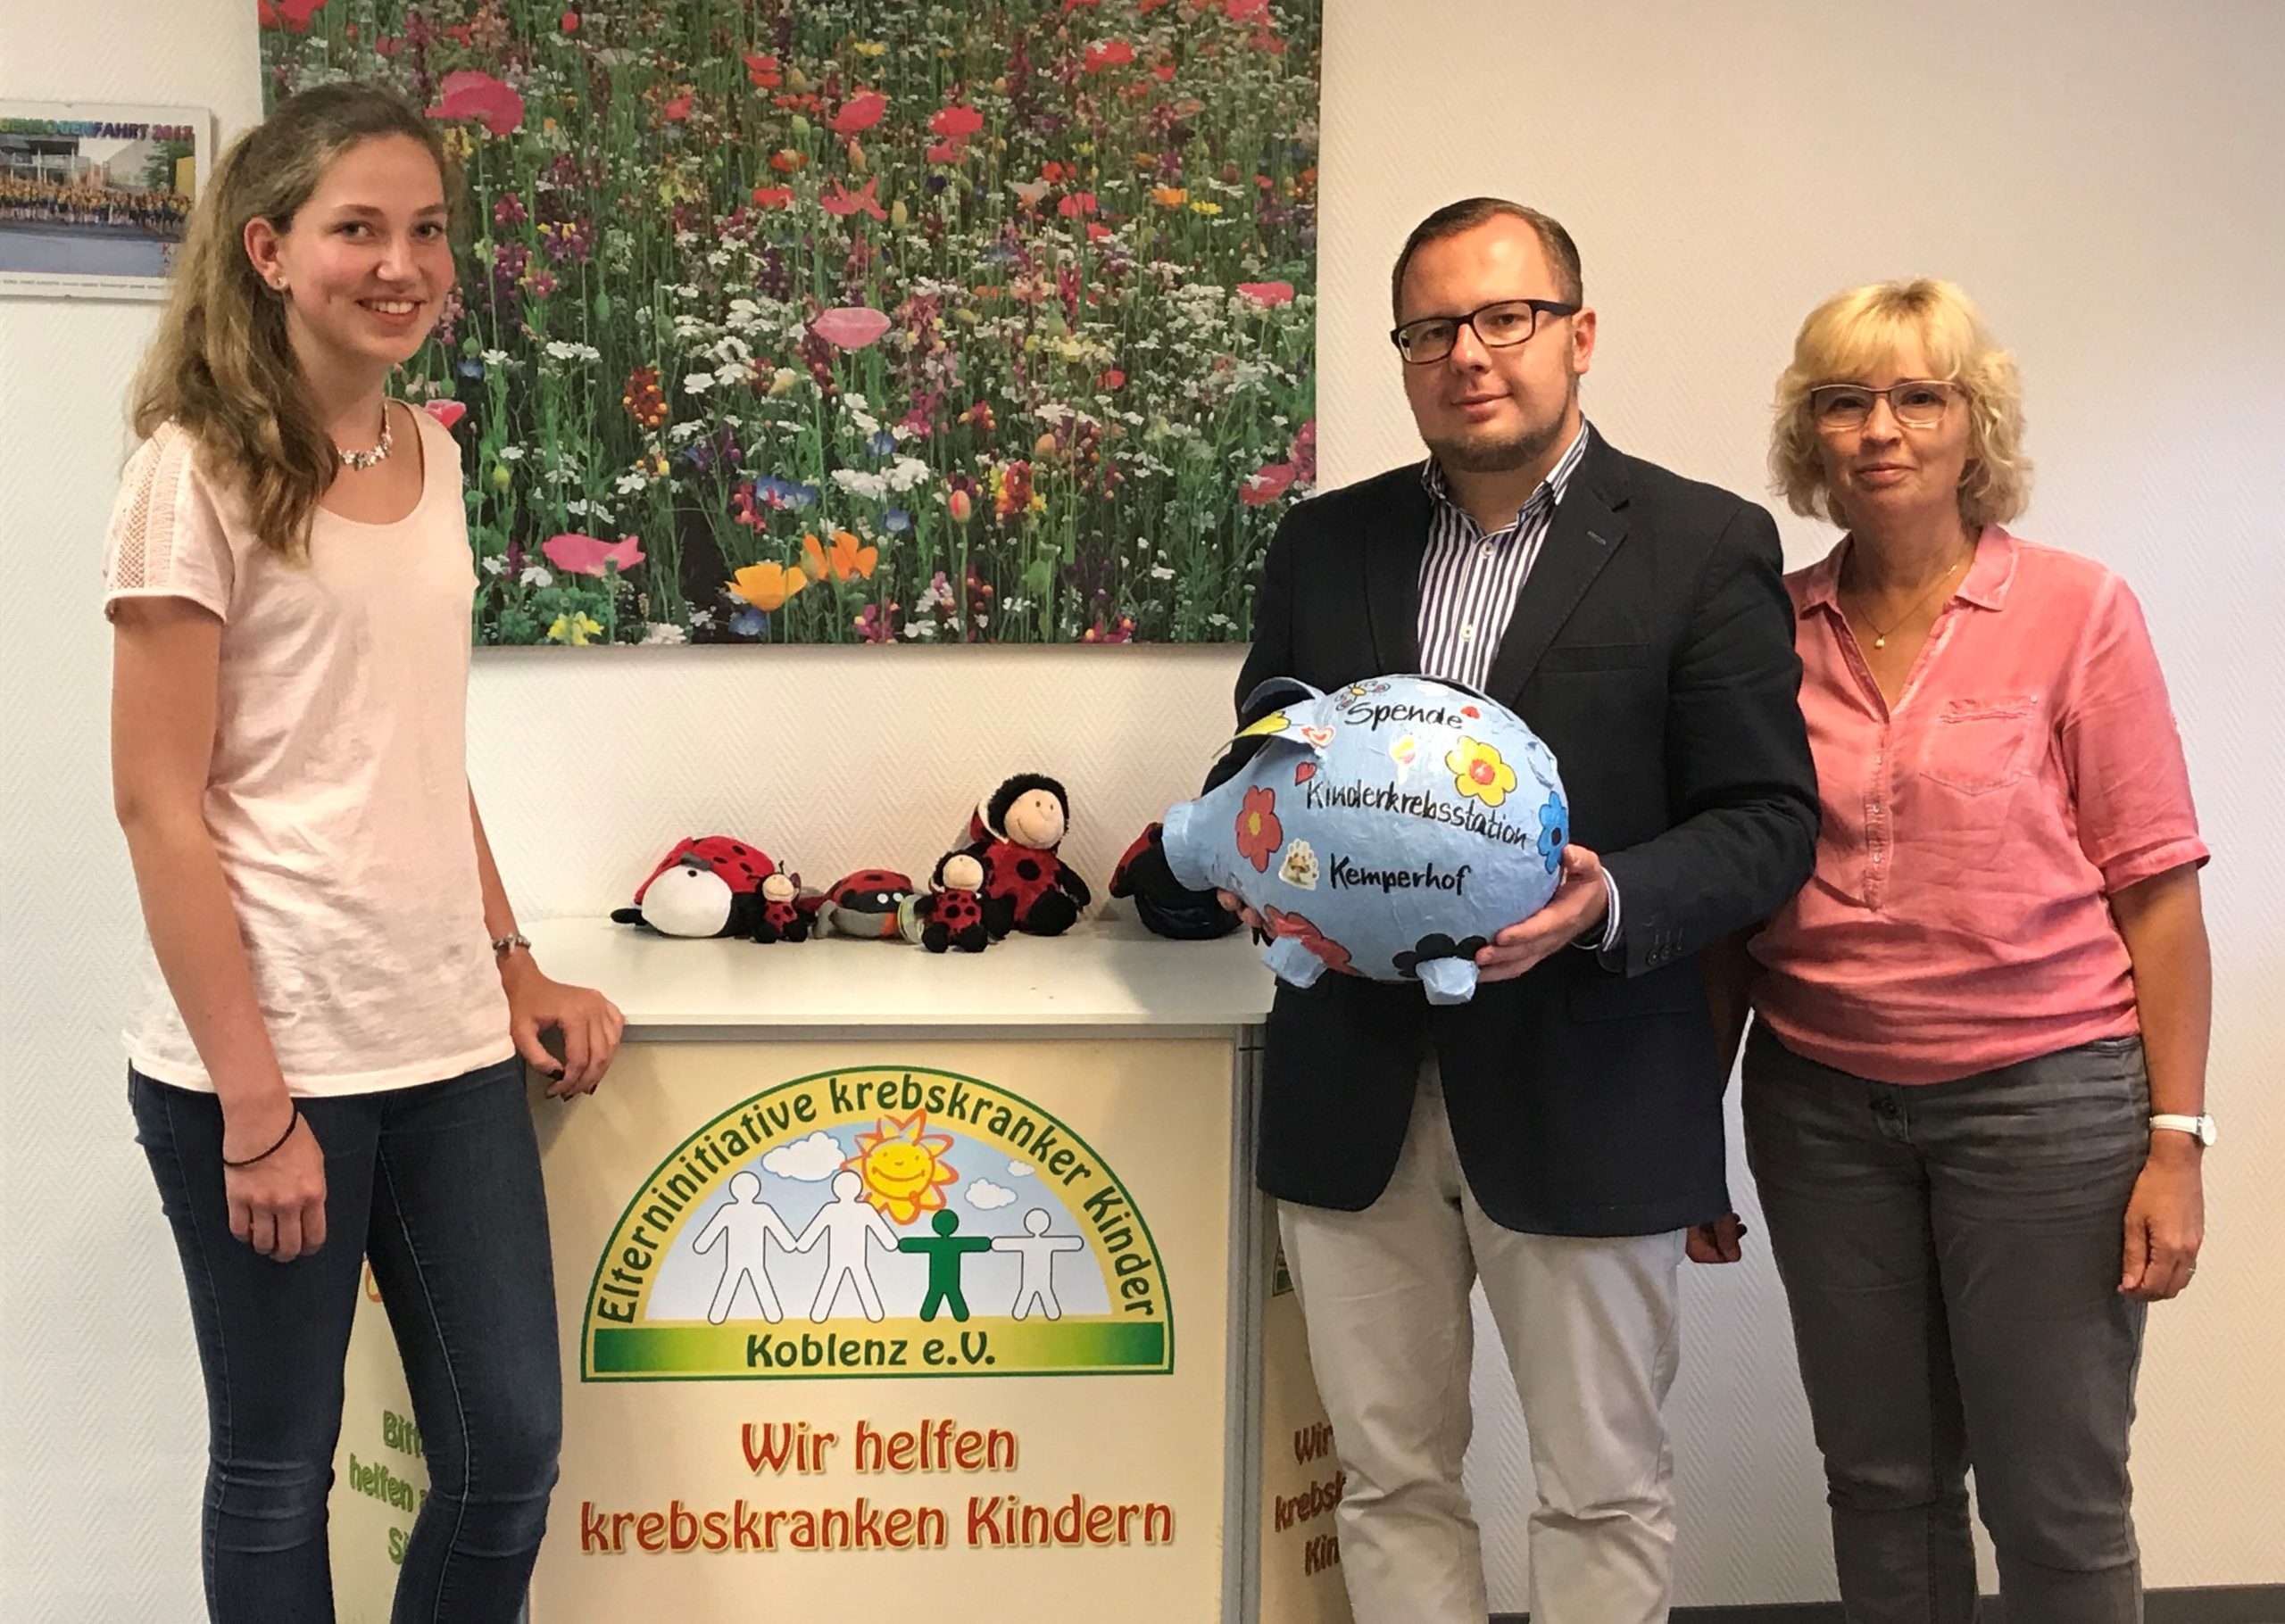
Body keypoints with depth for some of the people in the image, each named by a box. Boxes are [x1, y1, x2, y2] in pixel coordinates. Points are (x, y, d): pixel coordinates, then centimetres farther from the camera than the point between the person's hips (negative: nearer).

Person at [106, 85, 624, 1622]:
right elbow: (158, 802, -12)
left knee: (509, 1453, 10)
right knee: (277, 1472, 10)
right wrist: (254, 1102, -15)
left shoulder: (431, 454, 10)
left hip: (450, 1041, 6)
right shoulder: (201, 470, -8)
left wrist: (515, 964, 11)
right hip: (265, 1052, -6)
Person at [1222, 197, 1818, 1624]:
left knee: (1605, 1489, 11)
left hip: (1576, 1094, -3)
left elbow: (1769, 822, -5)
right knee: (1392, 1475, 15)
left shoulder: (1705, 545, -2)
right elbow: (1254, 766, 15)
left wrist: (1607, 902, -24)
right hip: (1354, 1091, 4)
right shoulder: (1324, 544, 10)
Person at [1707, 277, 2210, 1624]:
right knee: (1880, 1478, 12)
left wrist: (2176, 1142, -7)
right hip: (1823, 1101, 3)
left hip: (2044, 1095, -2)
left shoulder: (2077, 611, -3)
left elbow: (2157, 892, -3)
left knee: (2055, 1500, 3)